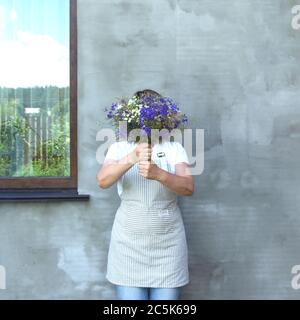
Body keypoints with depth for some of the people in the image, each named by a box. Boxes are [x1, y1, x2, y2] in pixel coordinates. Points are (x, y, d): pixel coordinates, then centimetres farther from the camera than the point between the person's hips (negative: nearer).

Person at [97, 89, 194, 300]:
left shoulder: (174, 148, 1)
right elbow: (102, 181, -16)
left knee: (166, 296, 5)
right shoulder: (119, 147, 1)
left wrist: (159, 174, -33)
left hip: (168, 243, 0)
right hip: (129, 242, 0)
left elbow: (188, 187, -13)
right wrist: (130, 159, -35)